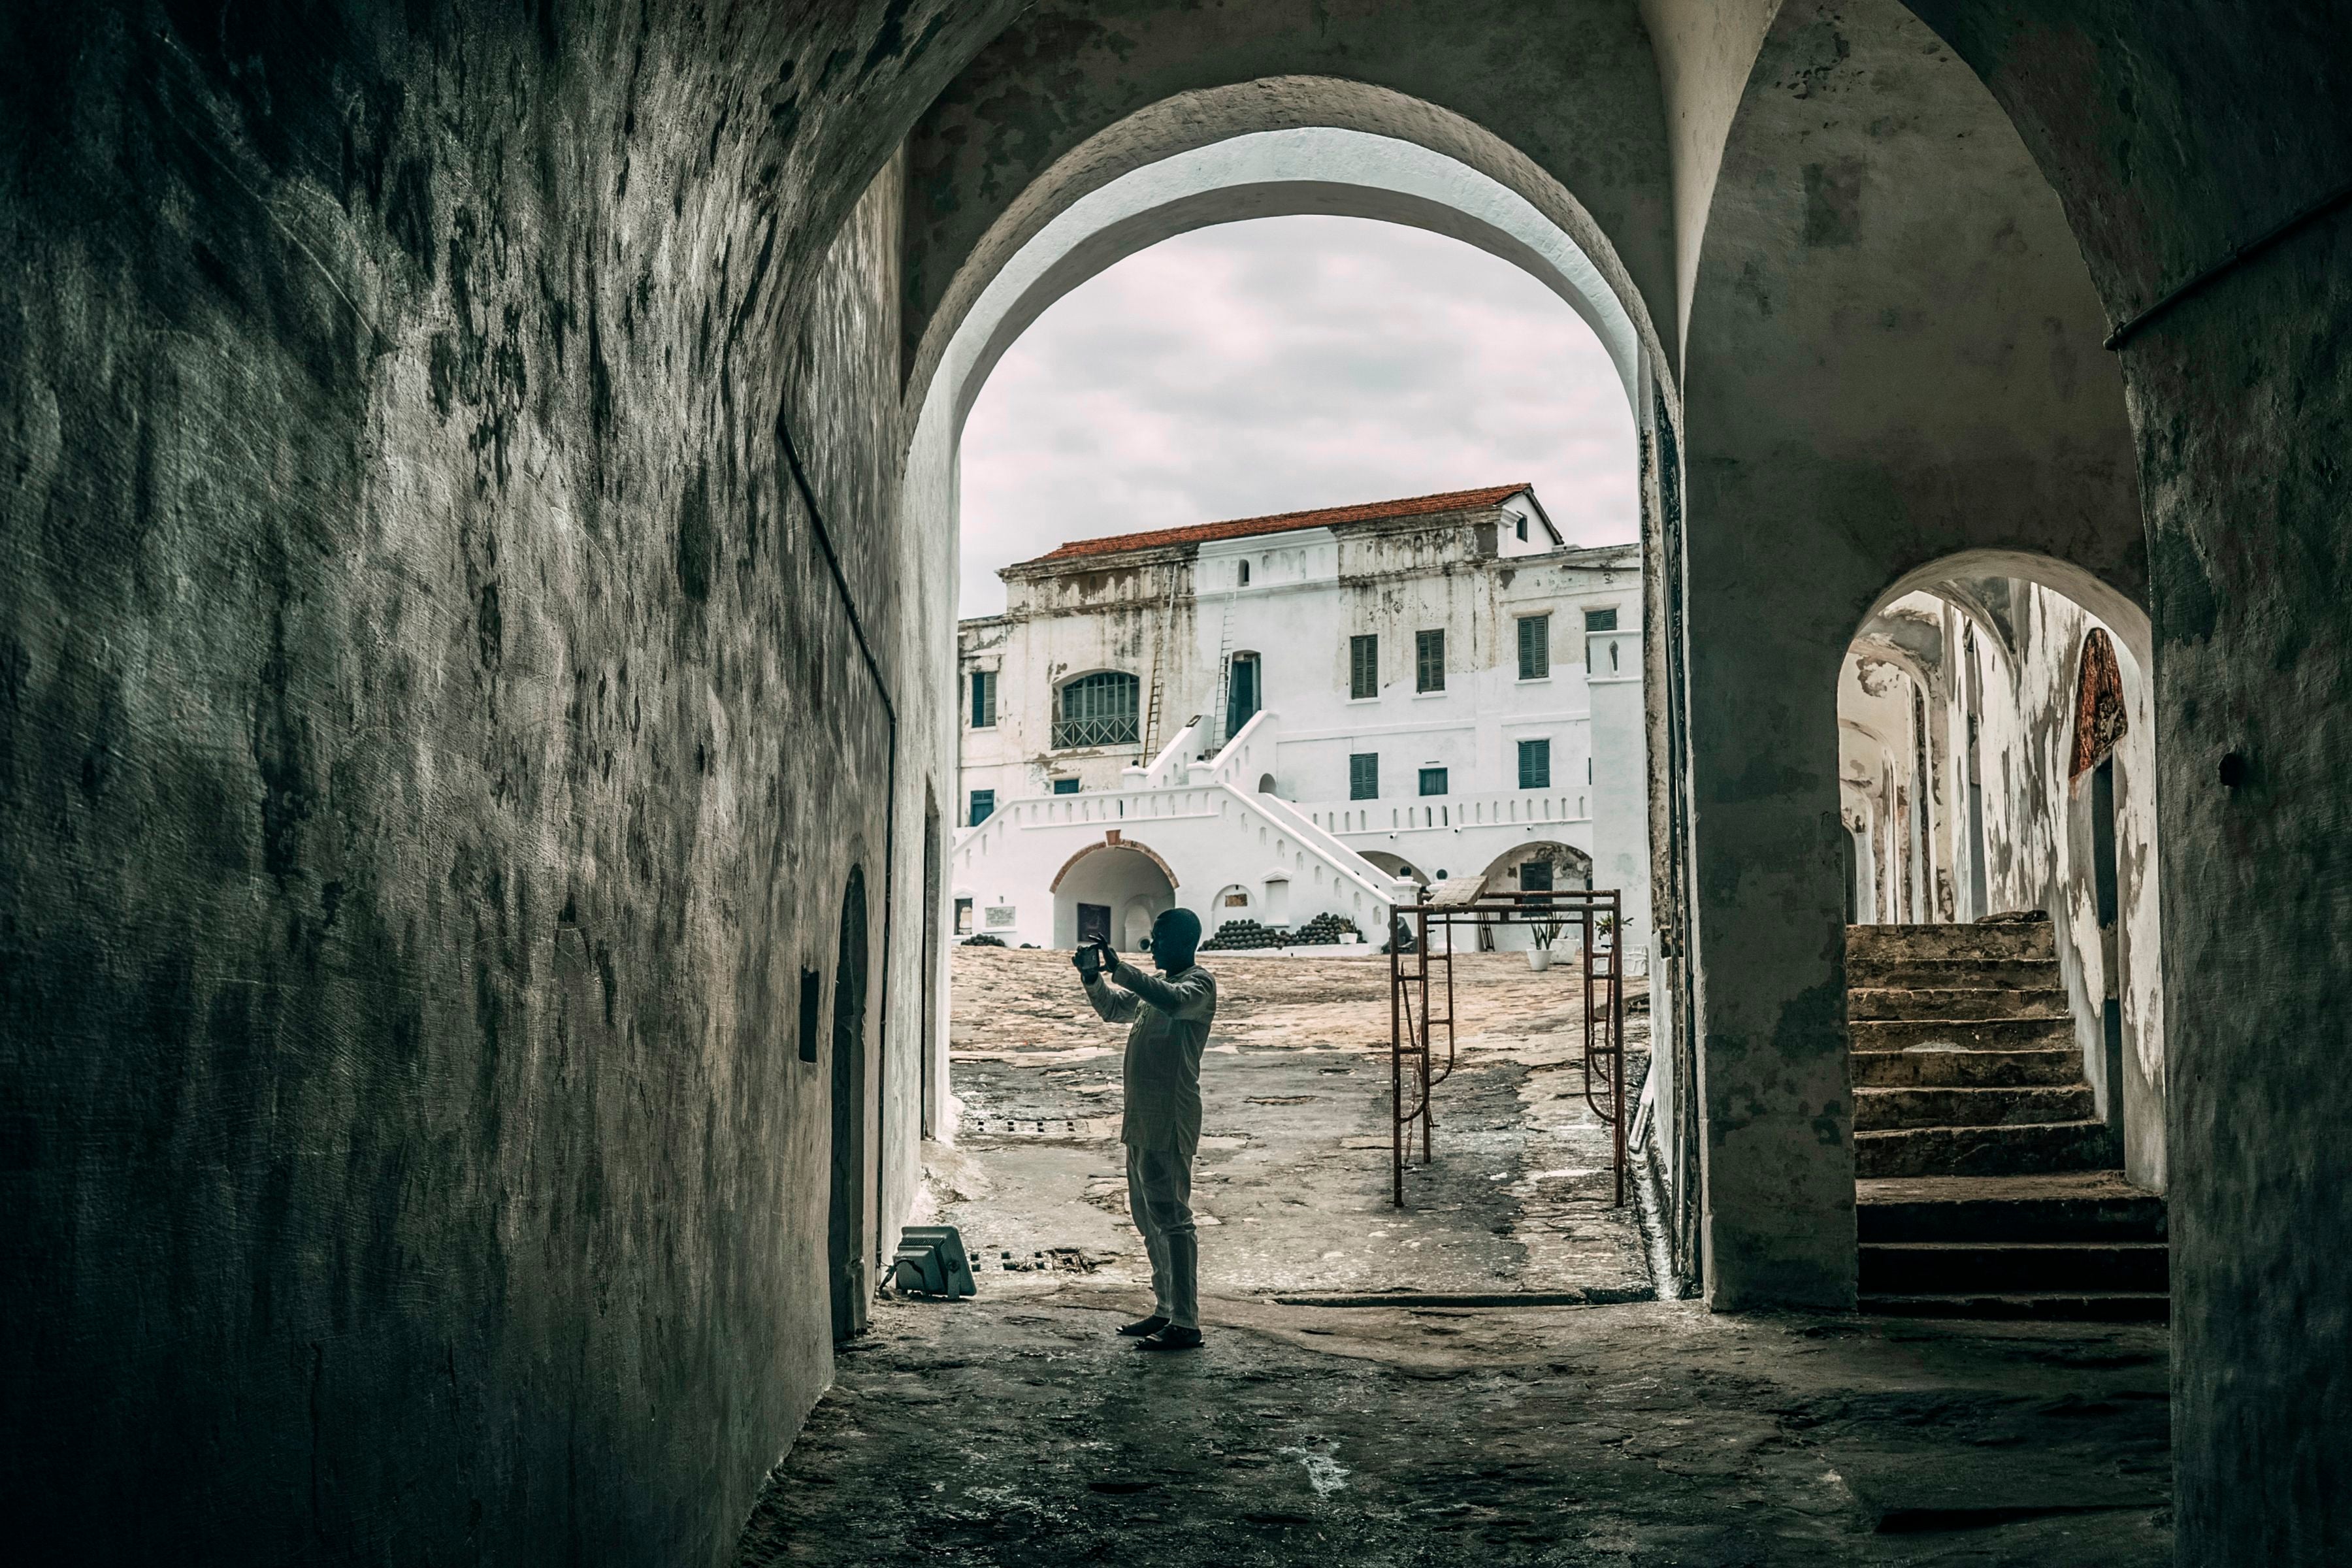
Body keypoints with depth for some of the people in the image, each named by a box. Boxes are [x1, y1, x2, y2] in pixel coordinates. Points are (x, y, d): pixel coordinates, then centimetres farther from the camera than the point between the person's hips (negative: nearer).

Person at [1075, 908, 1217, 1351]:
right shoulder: (1155, 981, 19)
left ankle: (1186, 1325, -10)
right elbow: (1113, 1009, 28)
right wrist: (1093, 976, 8)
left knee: (1171, 1216, -11)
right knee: (1148, 1216, 14)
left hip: (1169, 1119, -10)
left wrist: (1118, 969, -30)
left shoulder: (1199, 982, -9)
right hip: (1141, 1118, 10)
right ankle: (1165, 1311, 22)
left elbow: (1174, 1001, -30)